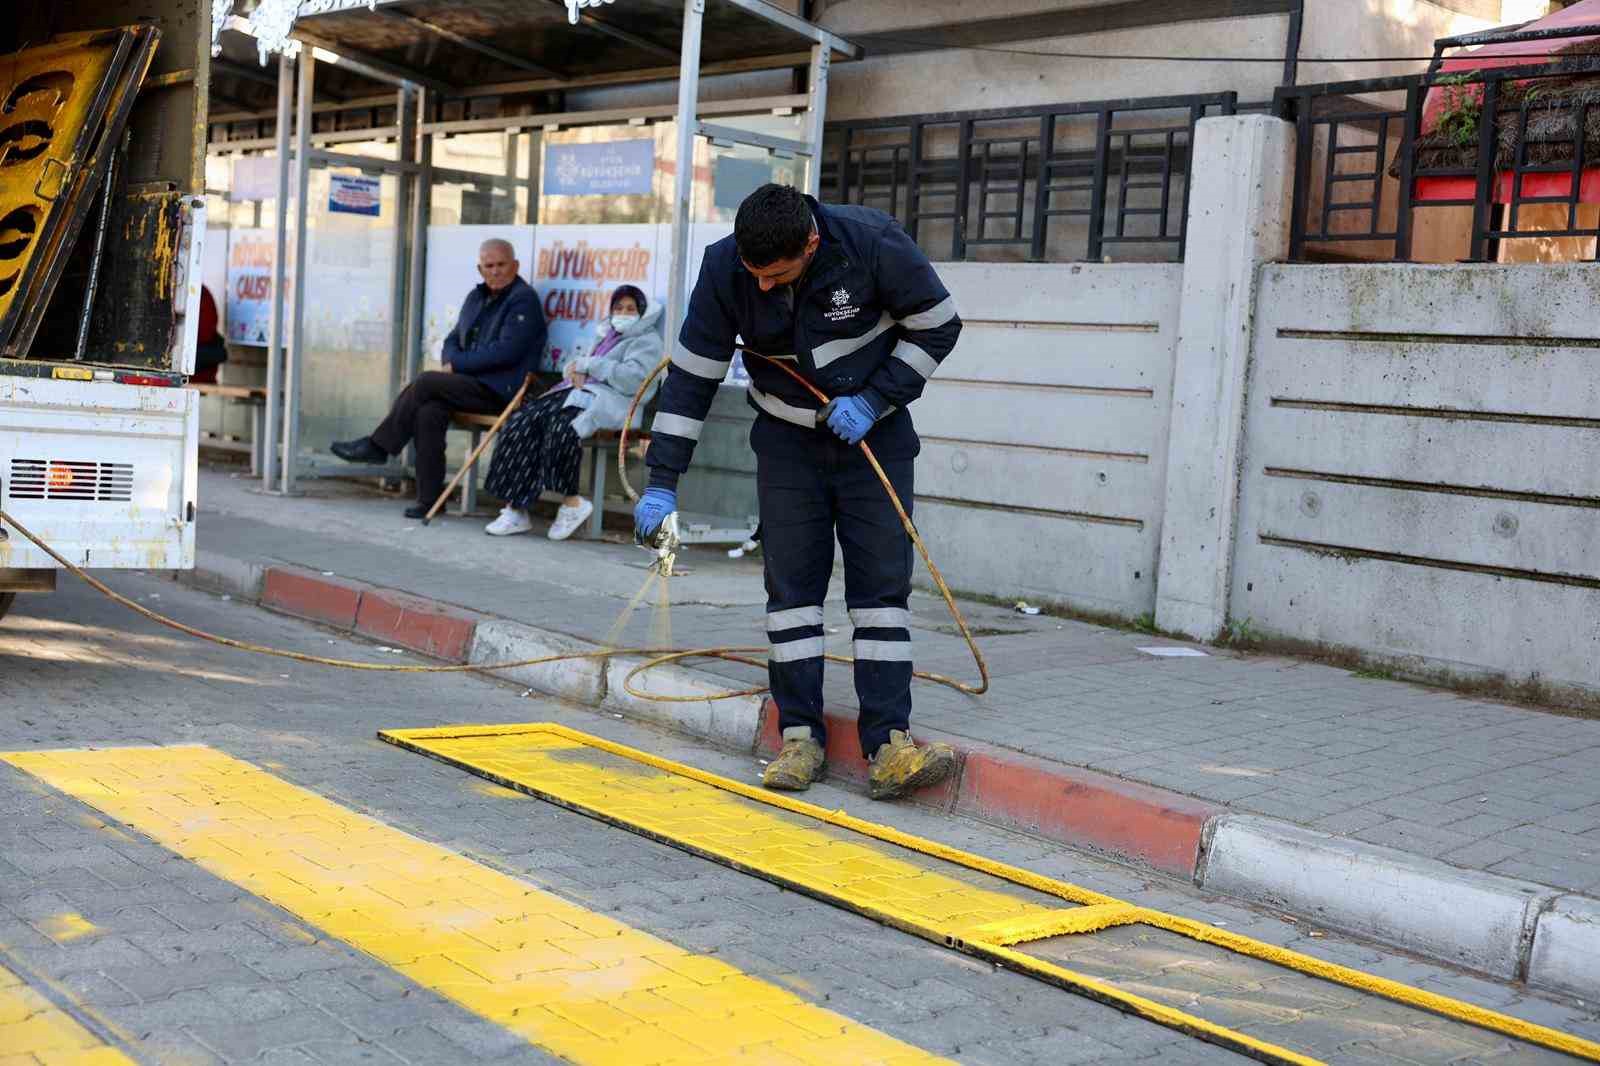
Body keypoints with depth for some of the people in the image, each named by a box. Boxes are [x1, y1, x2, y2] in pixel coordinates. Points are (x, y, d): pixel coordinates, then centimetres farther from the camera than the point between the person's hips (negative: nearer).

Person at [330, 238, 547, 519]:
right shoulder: (477, 297, 20)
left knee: (426, 382, -21)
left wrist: (457, 365, -12)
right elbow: (452, 341, 25)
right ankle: (429, 497, -20)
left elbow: (506, 351, -16)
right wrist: (451, 361, 0)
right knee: (429, 413, -22)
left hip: (499, 390, -7)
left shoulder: (523, 300, -5)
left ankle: (378, 446, -7)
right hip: (471, 384, 7)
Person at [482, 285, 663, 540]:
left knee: (561, 428, -37)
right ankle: (515, 509, -22)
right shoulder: (608, 336, 32)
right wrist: (577, 370, 6)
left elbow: (633, 379, -12)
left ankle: (572, 503, -22)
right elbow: (578, 366, 32)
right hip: (581, 392, 8)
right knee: (522, 422, -18)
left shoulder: (647, 341, 7)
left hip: (608, 402, -8)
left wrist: (589, 364, -6)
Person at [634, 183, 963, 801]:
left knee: (882, 581, -6)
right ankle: (800, 736, 5)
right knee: (791, 582, -2)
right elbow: (692, 375, -10)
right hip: (787, 442, 2)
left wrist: (874, 400, -17)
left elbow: (938, 326, -9)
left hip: (874, 435, -1)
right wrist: (662, 482, -12)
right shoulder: (725, 269, -17)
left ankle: (889, 743, -7)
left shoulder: (874, 245, -23)